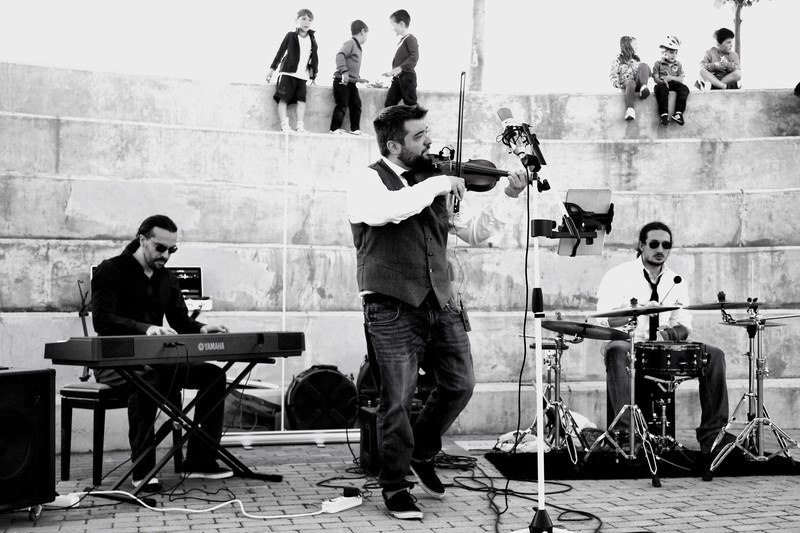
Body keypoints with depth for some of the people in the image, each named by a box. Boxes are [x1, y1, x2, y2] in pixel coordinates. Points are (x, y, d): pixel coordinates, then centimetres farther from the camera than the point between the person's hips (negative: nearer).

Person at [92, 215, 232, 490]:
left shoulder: (168, 279, 14)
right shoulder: (110, 271, -9)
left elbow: (181, 320, 12)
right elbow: (102, 320, -22)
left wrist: (202, 328, -13)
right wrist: (145, 328, -39)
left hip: (157, 359, 7)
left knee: (214, 374, -9)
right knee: (147, 380, -40)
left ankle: (199, 461, -7)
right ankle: (143, 470, -34)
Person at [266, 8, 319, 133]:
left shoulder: (312, 40, 11)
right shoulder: (291, 36, 3)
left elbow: (314, 59, 17)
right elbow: (280, 52, 6)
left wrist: (313, 76, 15)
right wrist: (272, 69, 3)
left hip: (302, 75, 3)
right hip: (287, 72, -3)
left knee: (301, 99, -7)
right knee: (283, 99, -11)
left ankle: (300, 126, -8)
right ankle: (284, 125, -15)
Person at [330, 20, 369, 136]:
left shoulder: (357, 46, 17)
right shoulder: (350, 43, -11)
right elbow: (340, 56, -24)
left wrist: (358, 77, 19)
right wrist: (344, 72, -32)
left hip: (351, 82, 9)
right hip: (342, 81, -9)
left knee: (356, 104, 9)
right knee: (342, 105, -7)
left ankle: (355, 129, 16)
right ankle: (335, 129, -1)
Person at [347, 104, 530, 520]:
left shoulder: (436, 184, 16)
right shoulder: (367, 180, -2)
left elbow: (474, 232, 19)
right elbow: (388, 209, -27)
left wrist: (508, 197, 8)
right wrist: (437, 185, -19)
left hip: (440, 303, 6)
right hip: (393, 306, -6)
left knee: (459, 385, 7)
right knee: (397, 401, -2)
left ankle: (422, 456, 31)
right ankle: (395, 485, 15)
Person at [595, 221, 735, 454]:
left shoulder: (676, 282, 15)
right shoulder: (619, 276, 0)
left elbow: (684, 327, 10)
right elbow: (605, 319, -12)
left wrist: (668, 333, -13)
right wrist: (639, 309, -27)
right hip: (628, 343, -4)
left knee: (714, 355, -15)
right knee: (616, 351, -40)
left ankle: (712, 432, -13)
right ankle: (626, 428, -46)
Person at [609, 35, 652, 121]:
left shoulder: (636, 59, 30)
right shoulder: (618, 60, 14)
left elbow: (643, 69, 29)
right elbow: (613, 75, 6)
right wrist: (617, 84, -13)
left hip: (638, 83, 4)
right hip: (626, 83, -4)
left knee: (643, 65, -22)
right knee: (631, 83, -43)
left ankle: (644, 87, -43)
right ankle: (630, 109, -62)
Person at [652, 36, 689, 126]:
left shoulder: (678, 64, 17)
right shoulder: (658, 64, 9)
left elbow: (681, 79, 6)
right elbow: (656, 78, -1)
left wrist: (672, 78, -14)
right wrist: (662, 81, -24)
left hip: (674, 84, 3)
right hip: (663, 84, -3)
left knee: (684, 88, -29)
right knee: (662, 89, -39)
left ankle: (678, 112, -37)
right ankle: (664, 113, -47)